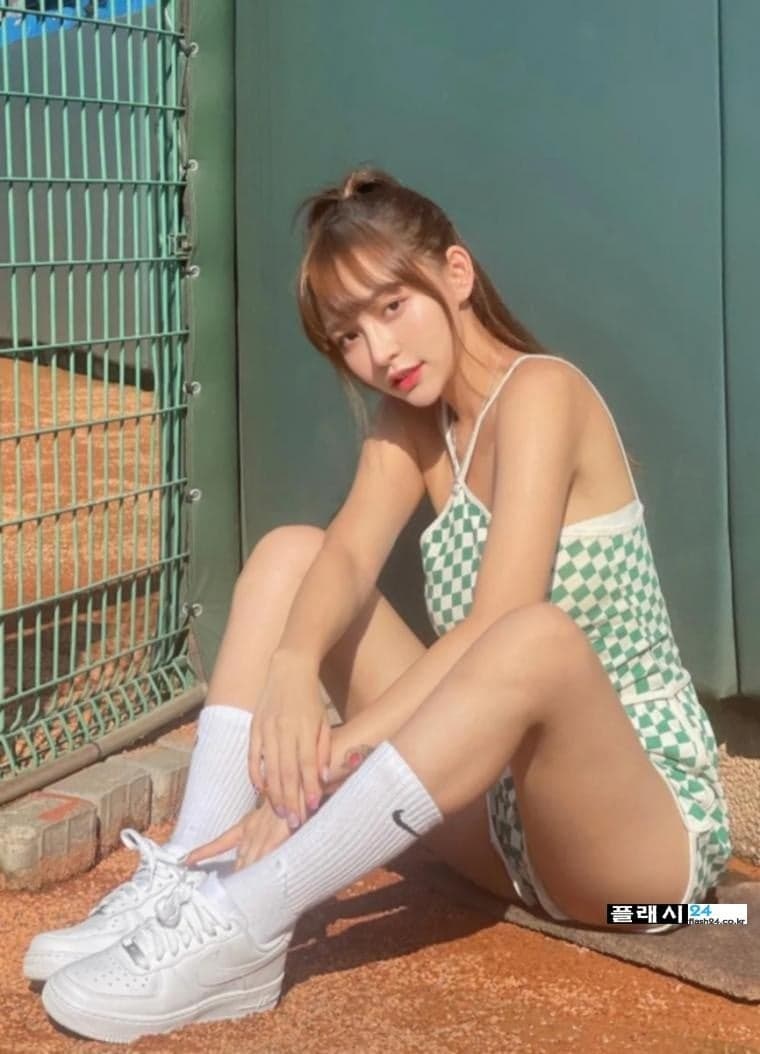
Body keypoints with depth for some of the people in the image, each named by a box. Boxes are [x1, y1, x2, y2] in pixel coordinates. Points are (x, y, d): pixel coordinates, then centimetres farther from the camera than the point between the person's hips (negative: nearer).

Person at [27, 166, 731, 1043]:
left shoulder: (540, 391, -14)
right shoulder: (409, 426, 7)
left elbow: (500, 629, -26)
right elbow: (348, 560, -12)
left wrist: (319, 769, -33)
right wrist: (293, 670, -34)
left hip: (648, 824, -7)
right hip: (504, 809, 7)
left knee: (539, 639, -40)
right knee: (290, 552, -1)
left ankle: (239, 928, -36)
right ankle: (190, 884, -15)